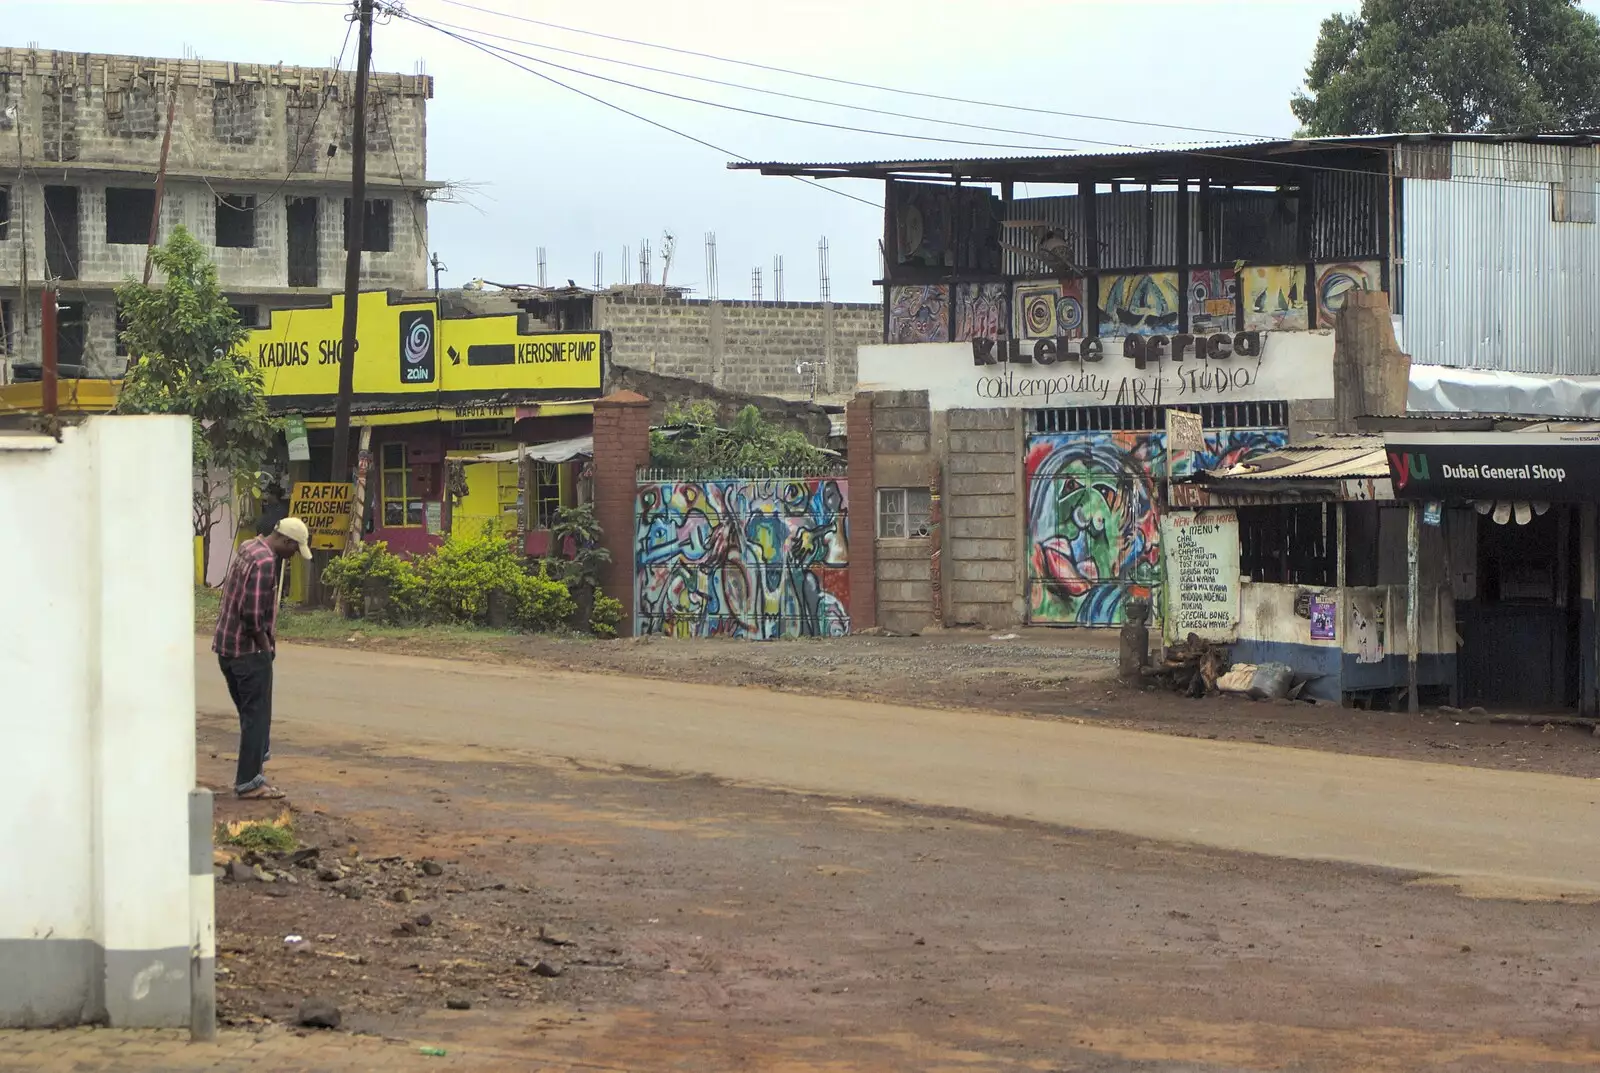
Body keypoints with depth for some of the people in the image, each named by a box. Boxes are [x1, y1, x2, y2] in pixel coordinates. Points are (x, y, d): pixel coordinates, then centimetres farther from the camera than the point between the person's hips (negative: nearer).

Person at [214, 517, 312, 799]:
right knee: (256, 715, -1)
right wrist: (265, 645, -10)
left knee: (250, 712, 18)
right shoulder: (264, 563, -21)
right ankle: (249, 781, 3)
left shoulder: (247, 548, 10)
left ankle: (254, 766, 25)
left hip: (226, 646, 9)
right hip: (250, 651, -9)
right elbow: (252, 614, -26)